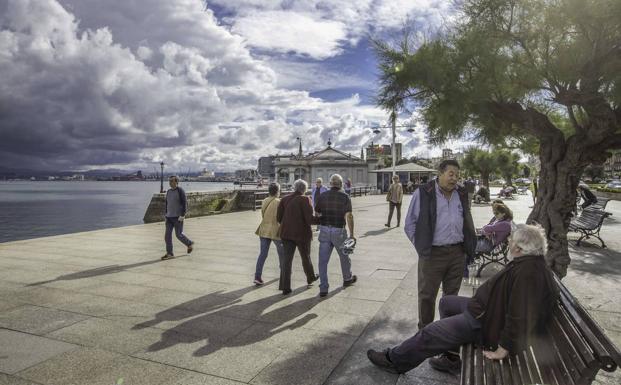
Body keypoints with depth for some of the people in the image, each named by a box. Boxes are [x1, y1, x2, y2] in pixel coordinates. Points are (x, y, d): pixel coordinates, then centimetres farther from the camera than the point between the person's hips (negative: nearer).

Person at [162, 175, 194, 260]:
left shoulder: (180, 191, -11)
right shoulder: (169, 191, 11)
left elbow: (185, 204, -15)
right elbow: (167, 204, 19)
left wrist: (182, 215, -22)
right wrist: (166, 215, 18)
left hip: (178, 217, -7)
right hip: (169, 217, 7)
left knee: (179, 234, -2)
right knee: (167, 235, -1)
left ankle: (190, 244, 24)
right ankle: (169, 254, 3)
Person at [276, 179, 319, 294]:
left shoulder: (285, 199, 3)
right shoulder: (305, 199, -13)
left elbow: (279, 218, 3)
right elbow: (310, 219, -19)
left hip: (286, 233, 4)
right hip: (301, 233, -3)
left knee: (286, 259, 5)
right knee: (306, 257, 17)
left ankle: (285, 287, 3)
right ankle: (311, 278, 40)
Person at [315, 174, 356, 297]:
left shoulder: (323, 196, 1)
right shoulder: (345, 197, -6)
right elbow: (349, 216, -13)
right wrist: (352, 234, -10)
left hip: (324, 230, 2)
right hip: (339, 231, -1)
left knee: (323, 260, 5)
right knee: (344, 256, 21)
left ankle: (323, 288, 4)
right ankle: (347, 279, 41)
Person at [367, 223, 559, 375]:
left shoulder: (525, 273, -31)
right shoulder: (533, 263, 2)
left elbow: (519, 317, -34)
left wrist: (502, 350, -25)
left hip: (489, 323, -11)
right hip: (492, 309, 11)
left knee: (430, 334, -5)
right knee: (446, 302, 24)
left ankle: (395, 360, 17)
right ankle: (450, 359, 27)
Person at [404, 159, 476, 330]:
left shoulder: (462, 194, 9)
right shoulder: (423, 193, -7)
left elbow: (467, 222, 21)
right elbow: (410, 224, -4)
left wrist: (469, 245, 12)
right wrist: (422, 246, -6)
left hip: (457, 253, 5)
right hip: (433, 254, -4)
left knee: (452, 294, 17)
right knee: (427, 295, 4)